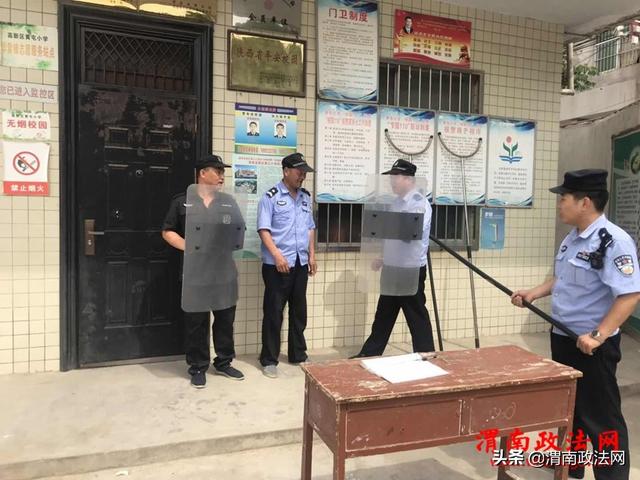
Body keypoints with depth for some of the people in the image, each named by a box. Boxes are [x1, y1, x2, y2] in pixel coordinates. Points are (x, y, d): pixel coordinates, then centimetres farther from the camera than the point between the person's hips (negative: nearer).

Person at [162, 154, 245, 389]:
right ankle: (198, 368, 18)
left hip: (224, 269, 3)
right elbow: (168, 232, 3)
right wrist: (187, 247, -12)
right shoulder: (182, 201, 3)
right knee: (196, 322, 4)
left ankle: (224, 363, 27)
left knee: (226, 318, 10)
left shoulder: (228, 201, 11)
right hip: (195, 271, -3)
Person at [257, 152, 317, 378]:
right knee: (273, 312, 1)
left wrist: (312, 255, 13)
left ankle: (298, 354, 28)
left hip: (300, 263, 6)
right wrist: (277, 254, -22)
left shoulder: (306, 197, 13)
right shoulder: (271, 197, -6)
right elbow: (263, 229, -12)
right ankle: (269, 360, 13)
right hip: (277, 264, -6)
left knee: (299, 311, 14)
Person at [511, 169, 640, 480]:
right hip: (562, 337, 9)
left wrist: (598, 335, -29)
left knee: (599, 416, 5)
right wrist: (531, 295, 6)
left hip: (592, 345, -9)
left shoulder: (613, 240, -20)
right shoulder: (572, 239, 8)